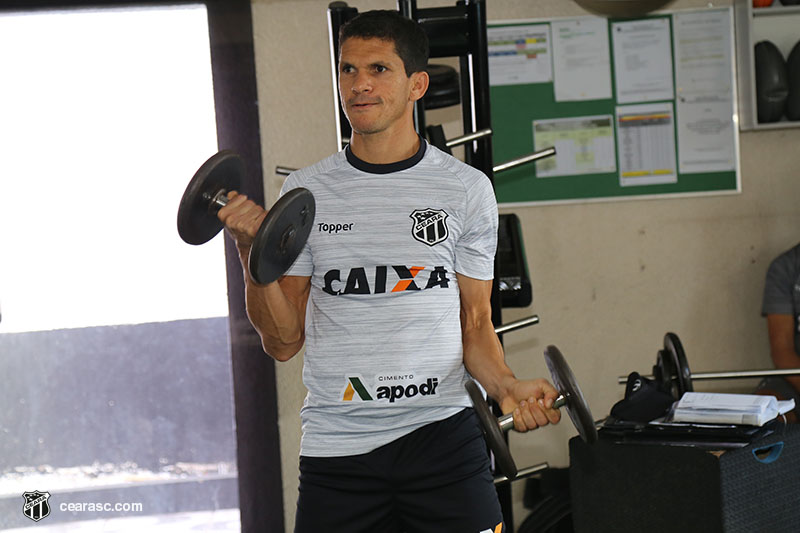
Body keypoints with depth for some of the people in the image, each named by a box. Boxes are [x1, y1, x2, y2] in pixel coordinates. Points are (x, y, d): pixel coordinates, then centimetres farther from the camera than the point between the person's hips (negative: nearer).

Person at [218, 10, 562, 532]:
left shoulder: (466, 188, 4)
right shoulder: (306, 191, 5)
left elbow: (475, 322, 8)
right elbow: (284, 341, 5)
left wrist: (508, 386, -12)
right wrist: (253, 253, -10)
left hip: (441, 431, -1)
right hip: (336, 444, 1)